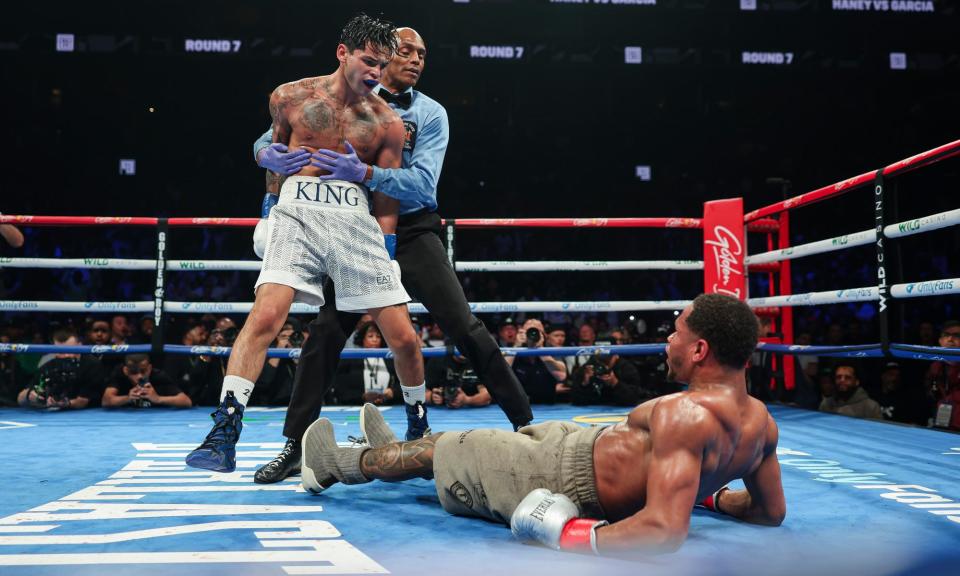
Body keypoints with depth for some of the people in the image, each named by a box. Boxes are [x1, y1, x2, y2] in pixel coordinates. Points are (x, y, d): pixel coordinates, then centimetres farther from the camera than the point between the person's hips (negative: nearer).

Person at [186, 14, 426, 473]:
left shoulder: (387, 122, 8)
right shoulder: (290, 97, 8)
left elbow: (389, 198, 10)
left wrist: (384, 246, 2)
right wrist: (270, 201, 24)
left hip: (357, 219, 1)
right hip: (298, 211, -1)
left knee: (404, 338, -1)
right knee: (264, 317, -23)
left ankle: (420, 429, 24)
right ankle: (224, 435, -20)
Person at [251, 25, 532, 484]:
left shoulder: (430, 114, 1)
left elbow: (422, 184, -15)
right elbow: (277, 135, 4)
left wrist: (364, 172, -31)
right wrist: (268, 155, -22)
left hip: (412, 233, -1)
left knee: (465, 328, -7)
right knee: (326, 331, -7)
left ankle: (525, 424, 4)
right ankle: (295, 446, 6)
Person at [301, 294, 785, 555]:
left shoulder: (685, 415, -34)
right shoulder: (762, 423, -8)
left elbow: (665, 530, -42)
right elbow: (772, 512, 4)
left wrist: (569, 535, -32)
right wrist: (709, 494, 13)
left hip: (565, 480, -8)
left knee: (438, 448, 13)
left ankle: (334, 467, 40)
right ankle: (390, 450, 54)